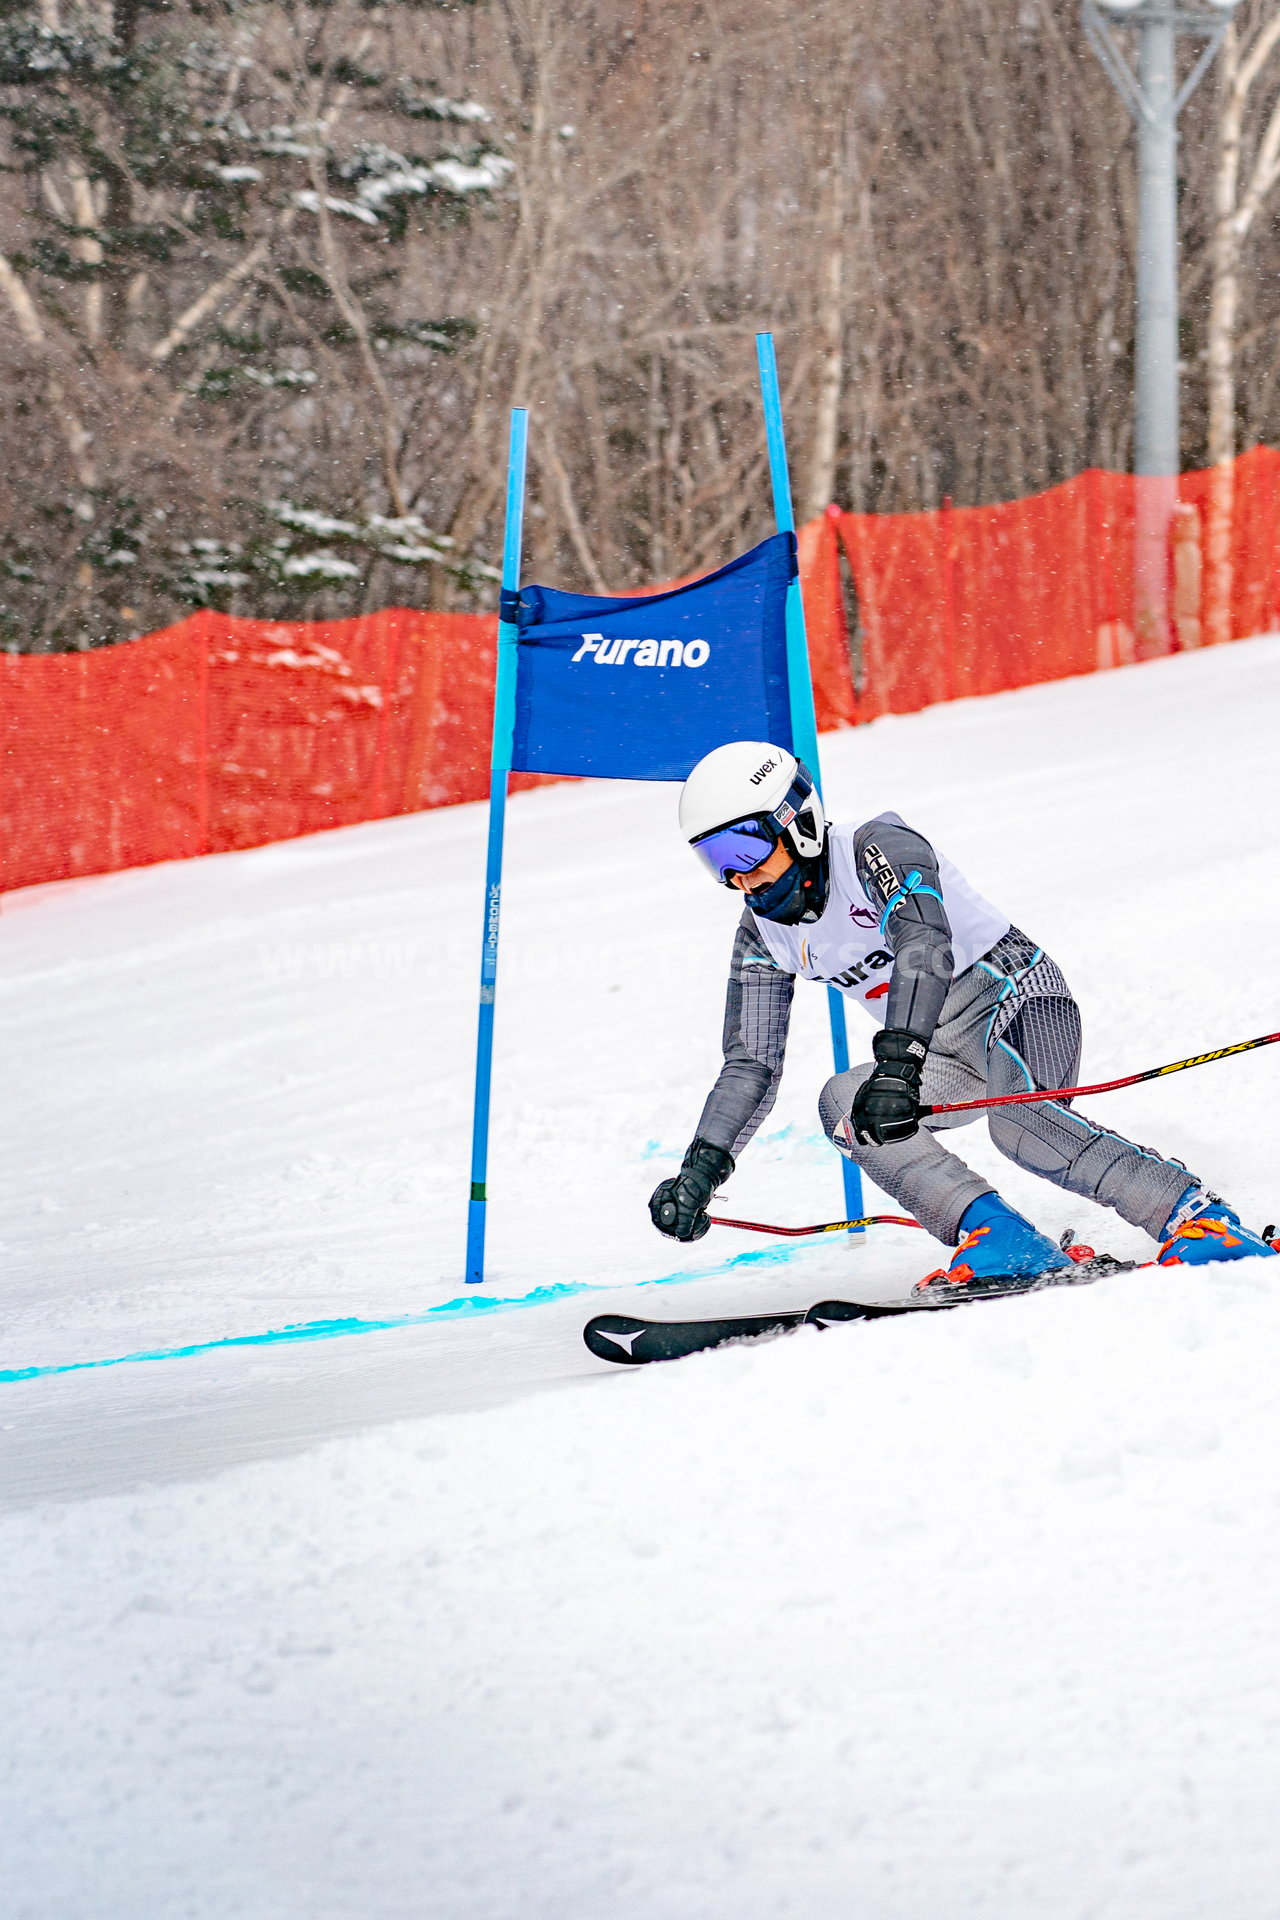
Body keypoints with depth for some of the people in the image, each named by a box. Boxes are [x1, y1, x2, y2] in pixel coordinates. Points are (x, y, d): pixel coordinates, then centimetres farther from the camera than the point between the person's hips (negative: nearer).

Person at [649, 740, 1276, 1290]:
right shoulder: (762, 936, 4)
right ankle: (999, 1238, -27)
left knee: (1019, 1119, -36)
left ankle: (1200, 1220, -38)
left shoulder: (877, 849, -17)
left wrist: (896, 1063, -48)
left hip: (1019, 1000, -8)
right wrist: (700, 1170, -5)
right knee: (843, 1103, -19)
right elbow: (750, 1068, 8)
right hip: (950, 1048, 8)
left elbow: (925, 949, -35)